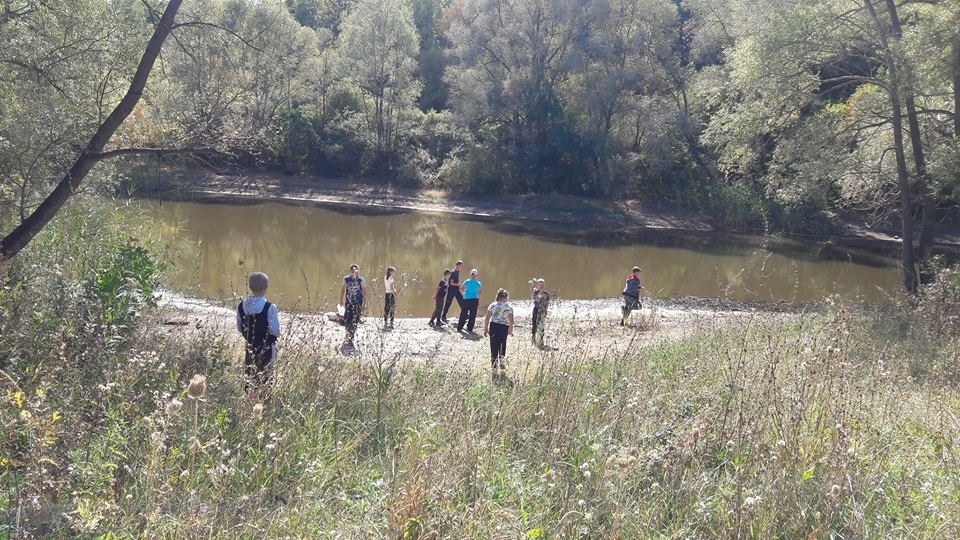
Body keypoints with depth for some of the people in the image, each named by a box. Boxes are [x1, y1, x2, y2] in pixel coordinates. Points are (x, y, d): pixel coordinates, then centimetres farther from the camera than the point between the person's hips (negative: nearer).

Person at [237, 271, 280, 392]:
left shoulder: (241, 306, -5)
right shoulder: (270, 308, -21)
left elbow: (239, 328, 5)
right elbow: (275, 331, -18)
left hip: (250, 347, 5)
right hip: (266, 348, -5)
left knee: (248, 376, 16)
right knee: (265, 377, 6)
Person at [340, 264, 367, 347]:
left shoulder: (361, 280, -7)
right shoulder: (346, 279, 1)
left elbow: (364, 292, -3)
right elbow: (343, 289, 16)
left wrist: (364, 304, -7)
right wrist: (341, 299, 18)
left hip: (358, 303, -3)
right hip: (348, 303, 3)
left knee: (354, 322, -5)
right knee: (346, 321, 0)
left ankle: (350, 340, 5)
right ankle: (349, 337, 24)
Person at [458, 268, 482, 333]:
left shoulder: (467, 282, -3)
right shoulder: (478, 283, -1)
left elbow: (461, 290, 1)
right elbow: (479, 294, 3)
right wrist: (479, 303, 10)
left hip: (466, 300, 0)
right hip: (474, 300, 0)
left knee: (463, 314, 8)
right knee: (472, 315, 8)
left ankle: (459, 328, 10)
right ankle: (469, 328, 9)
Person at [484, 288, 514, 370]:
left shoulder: (492, 305, 0)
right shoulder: (509, 307, -3)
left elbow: (487, 319, -2)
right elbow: (511, 321, -6)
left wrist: (485, 329, 6)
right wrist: (510, 330, 8)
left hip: (493, 326, 1)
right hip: (504, 327, -1)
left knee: (494, 345, 8)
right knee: (502, 345, 19)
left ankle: (494, 362, 12)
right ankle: (502, 359, 9)